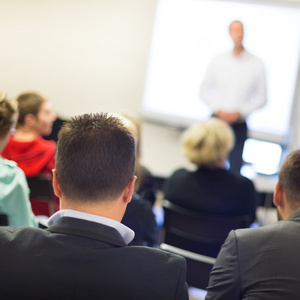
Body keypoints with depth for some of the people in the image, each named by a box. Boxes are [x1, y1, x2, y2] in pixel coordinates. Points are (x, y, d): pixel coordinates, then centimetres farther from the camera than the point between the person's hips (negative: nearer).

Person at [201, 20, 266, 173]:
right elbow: (204, 91, 8)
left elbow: (262, 98, 2)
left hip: (239, 125, -1)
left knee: (235, 168, -2)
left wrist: (239, 112, -9)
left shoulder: (256, 64, -2)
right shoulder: (218, 61, 2)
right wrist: (218, 110, -7)